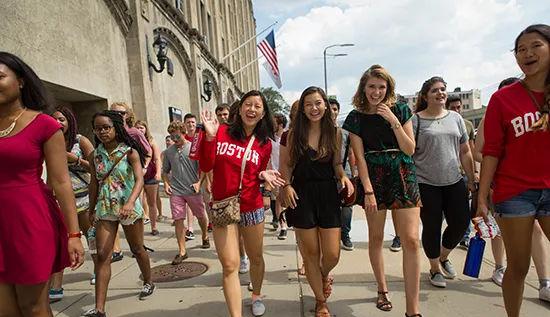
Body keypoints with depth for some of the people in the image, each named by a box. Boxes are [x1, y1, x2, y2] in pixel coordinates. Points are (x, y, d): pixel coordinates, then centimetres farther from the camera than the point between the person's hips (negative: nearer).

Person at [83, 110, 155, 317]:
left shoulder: (130, 152, -10)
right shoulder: (95, 156, 3)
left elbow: (139, 180, -21)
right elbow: (94, 183, 13)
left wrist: (130, 203, -36)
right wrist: (91, 210, 18)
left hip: (129, 208, -3)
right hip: (105, 209, 3)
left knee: (137, 249, 14)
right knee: (102, 255, -3)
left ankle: (148, 282, 40)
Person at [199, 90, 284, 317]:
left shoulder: (264, 143, 2)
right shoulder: (221, 132, -4)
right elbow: (206, 166, -8)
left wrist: (265, 176, -11)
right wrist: (210, 136, -18)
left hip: (252, 207, 3)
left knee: (256, 258, 19)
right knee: (230, 265, -4)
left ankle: (256, 295, 46)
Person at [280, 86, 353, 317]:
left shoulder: (335, 133, 2)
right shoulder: (293, 134, -1)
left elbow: (337, 164, 9)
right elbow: (285, 164, 4)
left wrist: (343, 176, -10)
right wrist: (287, 186, -11)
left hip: (328, 194, 1)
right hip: (301, 195, -1)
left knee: (332, 255, 1)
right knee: (310, 254, 8)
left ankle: (325, 275, 40)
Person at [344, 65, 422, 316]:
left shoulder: (400, 110, 4)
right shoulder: (356, 117, 2)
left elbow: (410, 149, 0)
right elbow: (359, 156, -4)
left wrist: (394, 121, -11)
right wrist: (368, 190, -11)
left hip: (403, 177, 1)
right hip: (373, 178, 0)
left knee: (411, 240, -7)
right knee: (376, 237, 9)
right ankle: (382, 290, 30)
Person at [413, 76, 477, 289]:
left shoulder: (455, 118, 10)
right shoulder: (416, 120, -5)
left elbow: (465, 152, 12)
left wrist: (472, 180, 11)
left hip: (454, 182, 5)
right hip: (426, 184, -4)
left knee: (461, 222, 7)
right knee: (432, 227, 4)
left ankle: (444, 256, 35)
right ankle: (434, 268, 26)